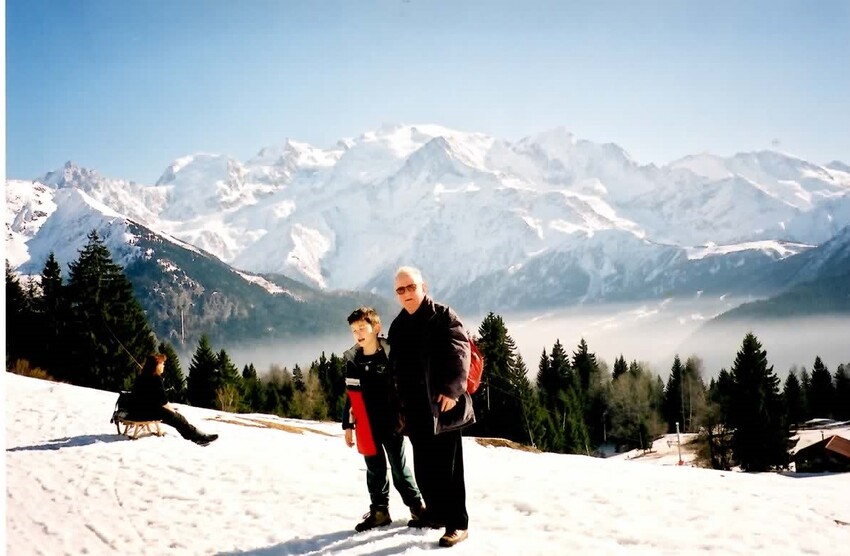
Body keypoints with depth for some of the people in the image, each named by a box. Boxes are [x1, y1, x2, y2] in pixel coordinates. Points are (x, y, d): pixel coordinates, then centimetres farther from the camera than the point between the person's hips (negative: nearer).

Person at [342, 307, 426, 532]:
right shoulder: (352, 361, 2)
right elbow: (350, 396, 9)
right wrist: (347, 425, 9)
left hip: (391, 424, -3)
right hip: (367, 428, 3)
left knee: (399, 467, 5)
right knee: (375, 469, 11)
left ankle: (417, 505, 20)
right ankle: (379, 510, 23)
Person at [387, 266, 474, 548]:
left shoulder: (443, 316, -4)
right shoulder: (398, 326, 16)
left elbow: (460, 354, -13)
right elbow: (395, 369, 20)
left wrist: (452, 390, -23)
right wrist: (400, 406, 17)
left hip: (442, 405, -6)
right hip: (415, 409, 7)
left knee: (447, 467, -3)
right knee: (423, 467, 13)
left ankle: (457, 523, 4)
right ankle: (436, 513, 28)